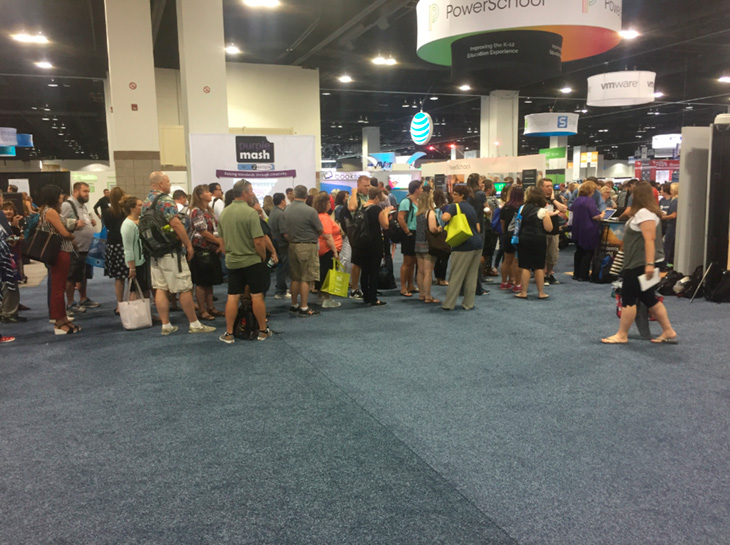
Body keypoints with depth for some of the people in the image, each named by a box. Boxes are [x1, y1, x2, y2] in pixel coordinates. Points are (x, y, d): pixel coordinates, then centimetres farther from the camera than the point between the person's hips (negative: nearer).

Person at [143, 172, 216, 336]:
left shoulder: (146, 202, 13)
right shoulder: (164, 200, -14)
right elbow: (176, 224, -21)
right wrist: (188, 245, -14)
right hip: (170, 252, -9)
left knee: (160, 289, 8)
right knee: (185, 288, -2)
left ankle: (166, 325, 11)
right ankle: (195, 324, 5)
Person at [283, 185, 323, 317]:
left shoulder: (287, 210, 1)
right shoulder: (310, 211, -16)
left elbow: (286, 231, 7)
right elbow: (320, 230, -8)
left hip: (293, 245, 6)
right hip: (308, 246, -6)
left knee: (295, 278, 15)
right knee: (306, 278, 0)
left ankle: (294, 305, 24)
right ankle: (304, 308, 3)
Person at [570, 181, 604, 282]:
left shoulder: (577, 200, 6)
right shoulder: (590, 201, -16)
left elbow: (572, 213, 18)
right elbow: (595, 216, -20)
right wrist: (602, 215, 0)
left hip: (577, 230, 8)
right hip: (588, 231, -7)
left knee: (579, 252, 16)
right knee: (588, 253, 1)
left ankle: (576, 274, 20)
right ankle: (583, 276, 1)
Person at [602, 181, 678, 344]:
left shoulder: (644, 213, -16)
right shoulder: (643, 212, 17)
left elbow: (650, 239, -25)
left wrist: (649, 264, -30)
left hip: (639, 264, -10)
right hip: (637, 263, 10)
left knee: (628, 299, -3)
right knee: (649, 298, 13)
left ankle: (622, 335, 4)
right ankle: (669, 332, 18)